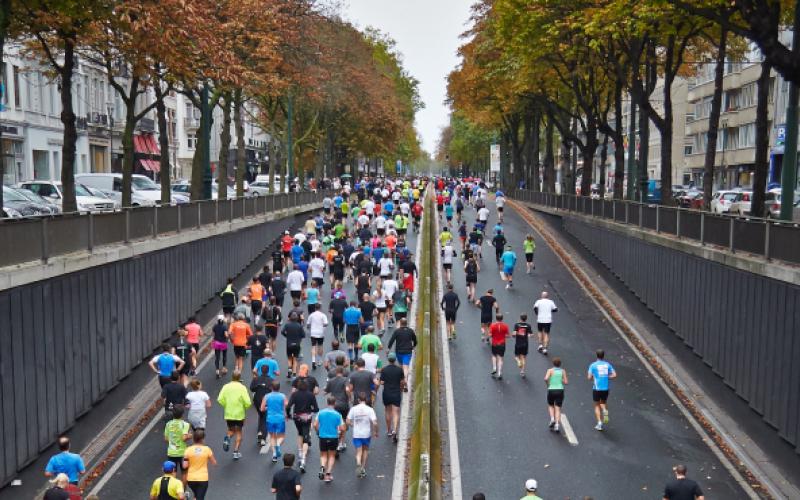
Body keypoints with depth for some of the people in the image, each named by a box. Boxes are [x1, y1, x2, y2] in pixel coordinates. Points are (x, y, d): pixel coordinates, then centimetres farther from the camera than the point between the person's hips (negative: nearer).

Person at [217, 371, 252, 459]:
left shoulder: (226, 387, -3)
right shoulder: (242, 387, -10)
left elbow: (220, 400, -8)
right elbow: (247, 402, -15)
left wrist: (226, 406, 8)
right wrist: (245, 407, 7)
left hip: (228, 414, 2)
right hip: (239, 414, -2)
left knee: (231, 430, 22)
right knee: (238, 432, 13)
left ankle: (227, 438, -11)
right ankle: (236, 452, 10)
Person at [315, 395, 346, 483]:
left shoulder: (320, 413, -5)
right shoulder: (337, 415, -9)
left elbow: (315, 425, -4)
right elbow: (342, 428, -10)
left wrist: (318, 432, 14)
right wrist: (340, 435, 10)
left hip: (323, 437, 1)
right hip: (334, 437, -1)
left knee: (323, 455, 17)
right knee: (332, 456, 17)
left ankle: (322, 466, -12)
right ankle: (328, 474, 12)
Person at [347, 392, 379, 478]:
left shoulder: (353, 409, -5)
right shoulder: (370, 409, -10)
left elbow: (348, 422, -4)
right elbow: (375, 423, -15)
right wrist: (376, 432, 1)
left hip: (356, 434, 0)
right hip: (366, 434, 0)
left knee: (358, 452, 5)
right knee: (365, 450, 21)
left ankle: (358, 464, -24)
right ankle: (363, 468, 22)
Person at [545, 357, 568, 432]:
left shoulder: (550, 370, -2)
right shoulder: (563, 371, 3)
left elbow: (546, 379, -18)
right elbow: (566, 382, -1)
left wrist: (547, 384, 1)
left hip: (551, 390, -1)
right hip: (560, 390, 1)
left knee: (550, 406, 22)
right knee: (558, 408, 3)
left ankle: (552, 419, 1)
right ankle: (557, 424, -12)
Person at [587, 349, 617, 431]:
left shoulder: (593, 365, -4)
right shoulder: (607, 364, 4)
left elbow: (589, 377, -9)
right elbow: (614, 375, -2)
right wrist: (606, 377, 12)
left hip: (596, 388, -2)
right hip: (606, 388, 2)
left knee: (597, 405, 11)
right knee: (603, 403, 23)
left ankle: (599, 423, 2)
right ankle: (605, 410, -10)